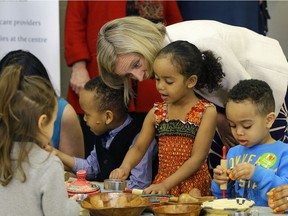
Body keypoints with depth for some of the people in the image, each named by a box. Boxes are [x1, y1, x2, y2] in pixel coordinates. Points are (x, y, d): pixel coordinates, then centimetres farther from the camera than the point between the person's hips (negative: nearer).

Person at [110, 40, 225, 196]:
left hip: (194, 189, -4)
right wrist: (125, 167, -10)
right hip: (161, 184, 4)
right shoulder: (156, 112, 10)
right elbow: (139, 148, 13)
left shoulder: (206, 112, -4)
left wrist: (166, 185, -17)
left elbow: (197, 158, -9)